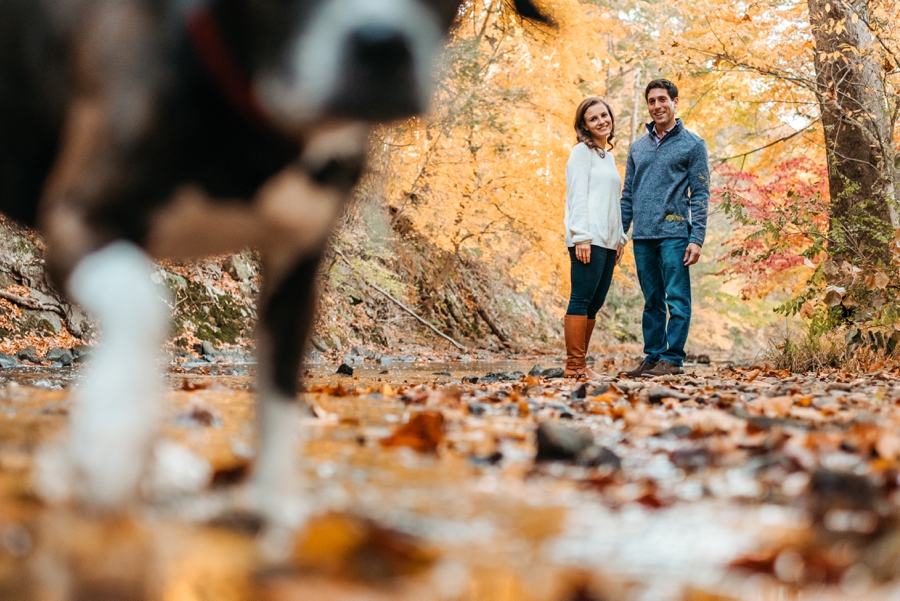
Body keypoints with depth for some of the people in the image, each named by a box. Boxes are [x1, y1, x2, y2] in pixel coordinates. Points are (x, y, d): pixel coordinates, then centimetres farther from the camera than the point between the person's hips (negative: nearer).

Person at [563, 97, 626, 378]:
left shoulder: (608, 156, 22)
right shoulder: (582, 152, -2)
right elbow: (577, 195, -10)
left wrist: (620, 237, 18)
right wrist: (581, 236, -18)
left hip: (608, 241, 8)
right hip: (588, 240, -8)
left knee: (595, 303, 6)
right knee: (582, 300, -10)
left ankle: (580, 364, 8)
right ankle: (574, 365, -11)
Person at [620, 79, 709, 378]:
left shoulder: (692, 144, 2)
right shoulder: (637, 147, 17)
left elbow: (700, 195, -3)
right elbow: (627, 194, 18)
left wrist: (697, 238, -11)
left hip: (674, 235, -5)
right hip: (643, 237, 5)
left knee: (677, 299, -6)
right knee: (652, 302, 9)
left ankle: (672, 359, -4)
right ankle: (652, 357, 13)